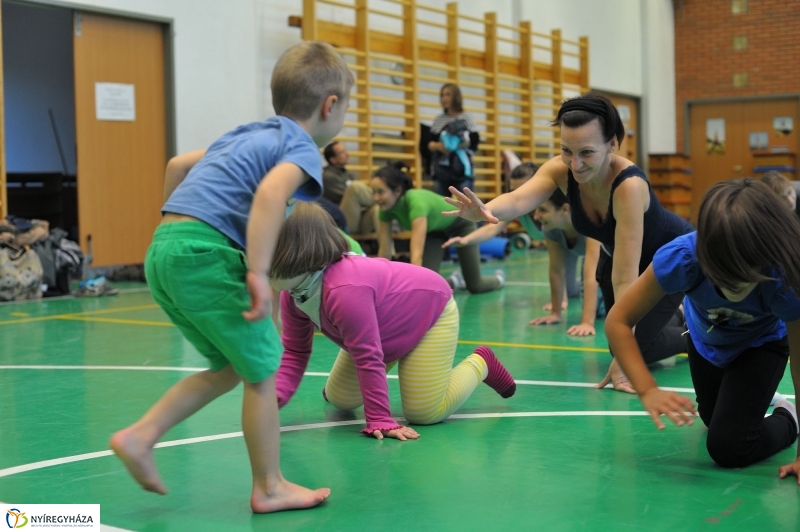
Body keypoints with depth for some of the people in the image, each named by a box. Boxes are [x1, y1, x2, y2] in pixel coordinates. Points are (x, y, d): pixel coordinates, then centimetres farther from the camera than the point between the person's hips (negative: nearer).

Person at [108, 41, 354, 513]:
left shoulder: (248, 136, 25)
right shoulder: (302, 148, -2)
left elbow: (177, 165, 33)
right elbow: (271, 192, -24)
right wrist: (258, 273, -26)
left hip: (164, 250, 9)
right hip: (205, 255, -9)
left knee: (231, 366, 18)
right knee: (263, 368, 2)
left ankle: (140, 436, 15)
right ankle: (270, 488, 11)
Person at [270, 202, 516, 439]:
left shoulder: (345, 292, -44)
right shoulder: (292, 294, -16)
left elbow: (368, 358, -37)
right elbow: (294, 353, -8)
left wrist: (380, 420, -31)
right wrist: (276, 395, -26)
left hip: (431, 309, -8)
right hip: (392, 323, 8)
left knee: (424, 413, -9)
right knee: (339, 400, 6)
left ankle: (480, 363, 15)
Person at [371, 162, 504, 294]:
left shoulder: (416, 203, -47)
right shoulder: (386, 209, -28)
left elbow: (417, 254, -54)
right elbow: (384, 252, -21)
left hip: (460, 223, -4)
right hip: (434, 229, 5)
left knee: (475, 286, 7)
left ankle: (498, 278, 43)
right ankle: (457, 281, 25)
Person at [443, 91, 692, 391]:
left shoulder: (629, 185, -42)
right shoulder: (560, 170, -27)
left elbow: (625, 279, -45)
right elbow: (519, 199, -46)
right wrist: (484, 211, -70)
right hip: (616, 255, 6)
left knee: (638, 348, -10)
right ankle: (675, 315, 39)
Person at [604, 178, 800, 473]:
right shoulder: (683, 257, -42)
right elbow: (618, 321, -35)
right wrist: (648, 390, -48)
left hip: (762, 344, -2)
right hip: (705, 338, 2)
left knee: (729, 447, -17)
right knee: (714, 419, 24)